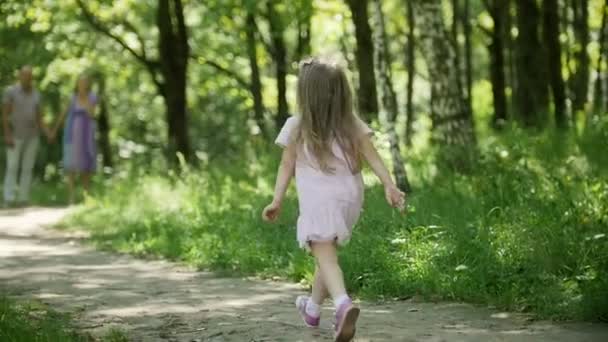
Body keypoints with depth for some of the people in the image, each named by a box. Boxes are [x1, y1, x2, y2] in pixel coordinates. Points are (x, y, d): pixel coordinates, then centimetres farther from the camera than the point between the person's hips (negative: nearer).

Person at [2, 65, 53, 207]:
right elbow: (5, 114, -9)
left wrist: (48, 133, -6)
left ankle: (23, 199, 6)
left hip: (32, 136, 4)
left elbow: (39, 118, 9)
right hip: (15, 136, -4)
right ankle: (9, 200, -5)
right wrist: (7, 135, -18)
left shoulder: (35, 94, 7)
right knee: (12, 168, -7)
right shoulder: (10, 91, -8)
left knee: (27, 168, 2)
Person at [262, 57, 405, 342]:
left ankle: (343, 304, -40)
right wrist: (390, 186, -8)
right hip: (349, 198, 5)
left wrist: (277, 201, 3)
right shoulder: (352, 125, 4)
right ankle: (313, 307, 39)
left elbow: (287, 166, -1)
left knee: (325, 256, -13)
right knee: (327, 252, 23)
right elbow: (372, 157, -4)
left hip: (318, 201, -5)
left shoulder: (297, 128, -3)